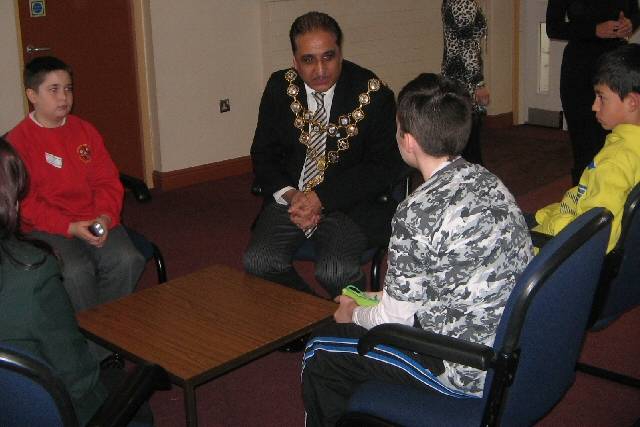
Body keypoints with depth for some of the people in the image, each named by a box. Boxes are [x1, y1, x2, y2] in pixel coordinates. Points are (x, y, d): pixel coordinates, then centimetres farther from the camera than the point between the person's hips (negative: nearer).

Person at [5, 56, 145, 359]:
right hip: (46, 228, -4)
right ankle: (94, 344, -12)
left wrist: (105, 216, -13)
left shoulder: (84, 131, 11)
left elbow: (107, 181, 8)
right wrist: (71, 227, -21)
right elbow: (26, 203, -9)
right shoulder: (17, 141, -3)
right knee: (76, 271, -32)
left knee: (126, 259, -25)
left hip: (95, 221, 4)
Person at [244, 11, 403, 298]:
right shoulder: (279, 88, 3)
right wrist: (290, 195, -12)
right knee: (257, 263, -22)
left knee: (335, 273, -30)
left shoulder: (374, 94, -8)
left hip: (350, 203, -3)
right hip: (290, 198, 4)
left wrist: (322, 197, -18)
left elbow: (384, 167, -8)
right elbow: (262, 154, 8)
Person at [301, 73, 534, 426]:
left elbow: (394, 319, -13)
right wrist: (387, 297, 19)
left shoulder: (418, 212, -24)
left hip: (469, 374, -8)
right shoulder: (486, 180, 1)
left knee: (320, 353, 6)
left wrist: (354, 313, 9)